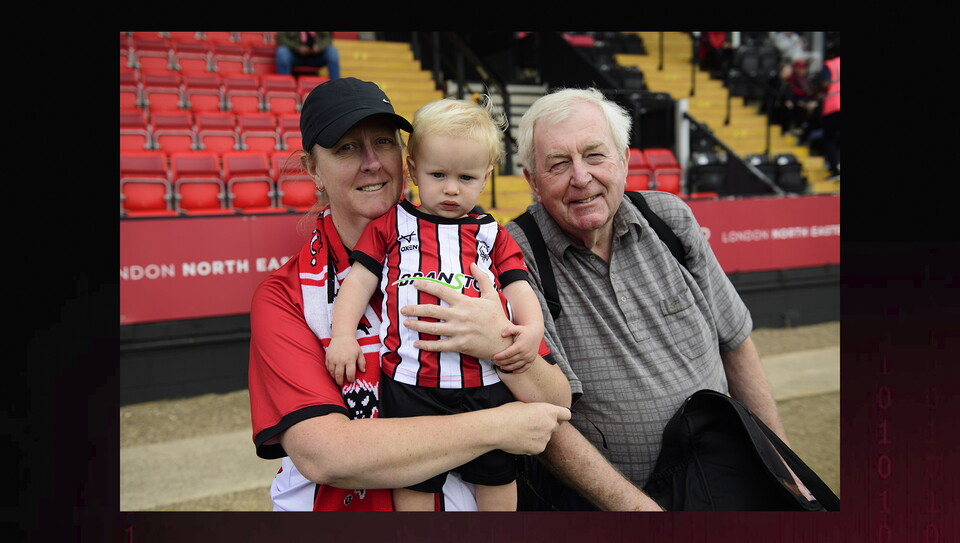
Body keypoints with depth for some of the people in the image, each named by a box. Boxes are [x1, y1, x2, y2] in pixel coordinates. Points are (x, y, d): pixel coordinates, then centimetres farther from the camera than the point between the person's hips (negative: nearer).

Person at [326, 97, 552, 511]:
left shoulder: (493, 236, 14)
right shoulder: (391, 225, 11)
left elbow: (518, 288, 8)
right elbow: (360, 279, 7)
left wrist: (532, 328, -12)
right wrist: (343, 334, -6)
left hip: (485, 380, 2)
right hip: (411, 381, -1)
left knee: (497, 474, 14)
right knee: (414, 478, 6)